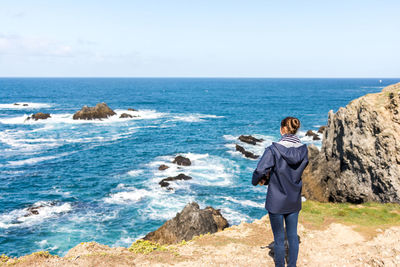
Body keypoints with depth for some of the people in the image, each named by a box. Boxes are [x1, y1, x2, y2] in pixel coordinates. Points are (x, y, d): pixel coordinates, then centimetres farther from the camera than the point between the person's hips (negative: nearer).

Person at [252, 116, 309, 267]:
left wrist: (256, 181, -3)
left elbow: (260, 171, -27)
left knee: (279, 237, 11)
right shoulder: (303, 150, -5)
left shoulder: (274, 150, -22)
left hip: (276, 200, -4)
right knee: (292, 235, 17)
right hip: (294, 201, 5)